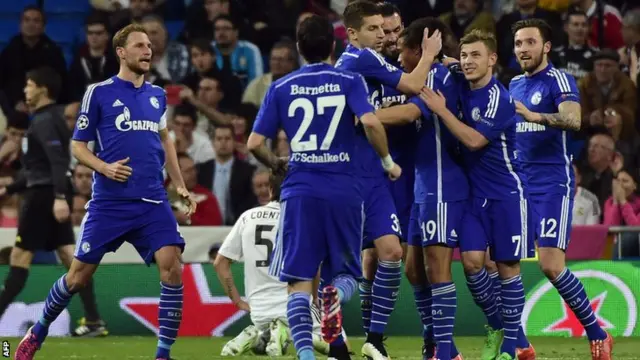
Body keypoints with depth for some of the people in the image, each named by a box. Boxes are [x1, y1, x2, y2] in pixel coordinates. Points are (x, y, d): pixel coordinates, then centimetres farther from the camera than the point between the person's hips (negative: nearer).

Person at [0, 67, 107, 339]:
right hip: (49, 195, 10)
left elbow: (58, 161, -24)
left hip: (43, 196, -10)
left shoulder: (44, 121, -12)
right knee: (68, 255, 4)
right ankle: (93, 320, -1)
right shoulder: (45, 119, 20)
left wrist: (59, 197, -33)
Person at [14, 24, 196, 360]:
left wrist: (180, 185, 19)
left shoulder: (157, 95, 12)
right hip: (109, 202, -3)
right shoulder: (98, 93, -1)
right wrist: (105, 168, -15)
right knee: (79, 275, 2)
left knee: (172, 267, -15)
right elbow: (77, 145, 3)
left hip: (152, 202, 3)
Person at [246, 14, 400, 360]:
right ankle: (335, 296, -24)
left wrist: (275, 164, 24)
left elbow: (254, 143, 4)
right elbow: (370, 122, -14)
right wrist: (387, 161, 1)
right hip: (344, 191, 0)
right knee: (345, 272, 13)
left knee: (300, 281, 3)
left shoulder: (281, 88, 7)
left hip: (300, 192, 0)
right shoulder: (350, 81, 3)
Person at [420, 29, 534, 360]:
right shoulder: (460, 86, 3)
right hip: (474, 192, 5)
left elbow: (474, 140, -23)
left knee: (507, 266, -1)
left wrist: (440, 110, -21)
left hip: (505, 193, -5)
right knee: (471, 261, -5)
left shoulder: (499, 99, -16)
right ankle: (495, 326, 15)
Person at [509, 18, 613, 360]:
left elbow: (573, 120, -26)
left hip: (552, 186, -7)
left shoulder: (559, 80, -7)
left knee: (551, 265, -15)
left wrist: (535, 116, -43)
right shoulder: (514, 85, 15)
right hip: (517, 185, 7)